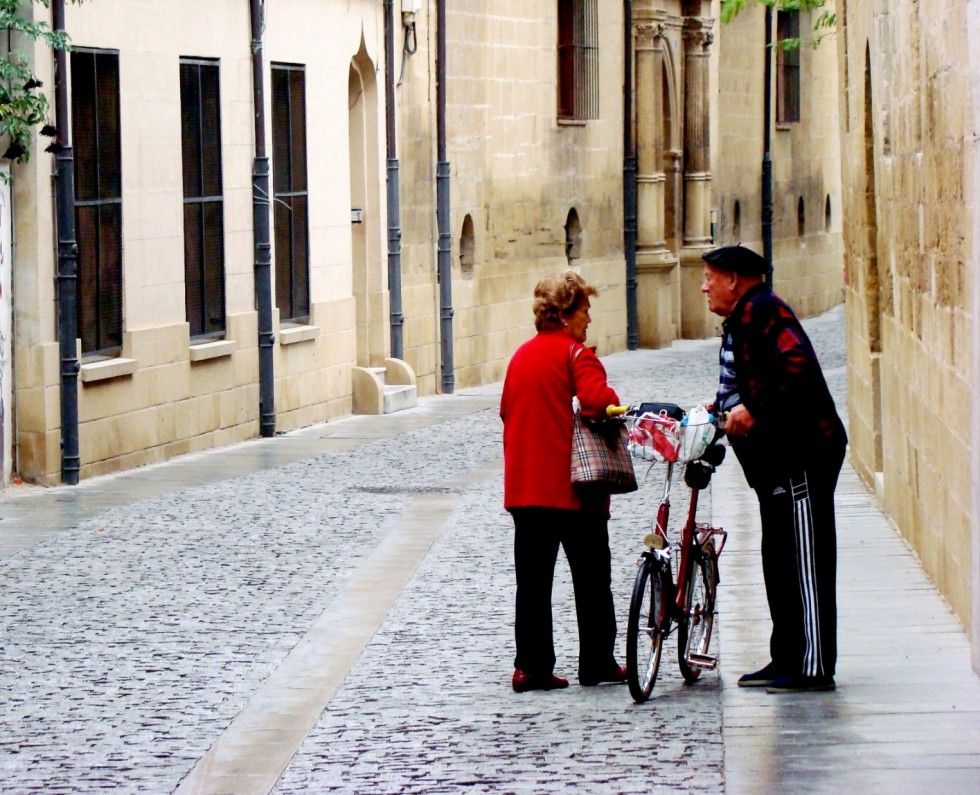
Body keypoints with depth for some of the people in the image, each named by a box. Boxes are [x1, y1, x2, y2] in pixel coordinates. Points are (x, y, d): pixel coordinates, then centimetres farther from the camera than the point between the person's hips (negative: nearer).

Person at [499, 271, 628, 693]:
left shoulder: (522, 355, 12)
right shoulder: (576, 353, -9)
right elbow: (597, 400, -25)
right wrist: (615, 406, -4)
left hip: (523, 485, 6)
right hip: (572, 485, -6)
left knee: (532, 579, 8)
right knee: (591, 578, 7)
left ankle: (531, 666, 4)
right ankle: (597, 663, 12)